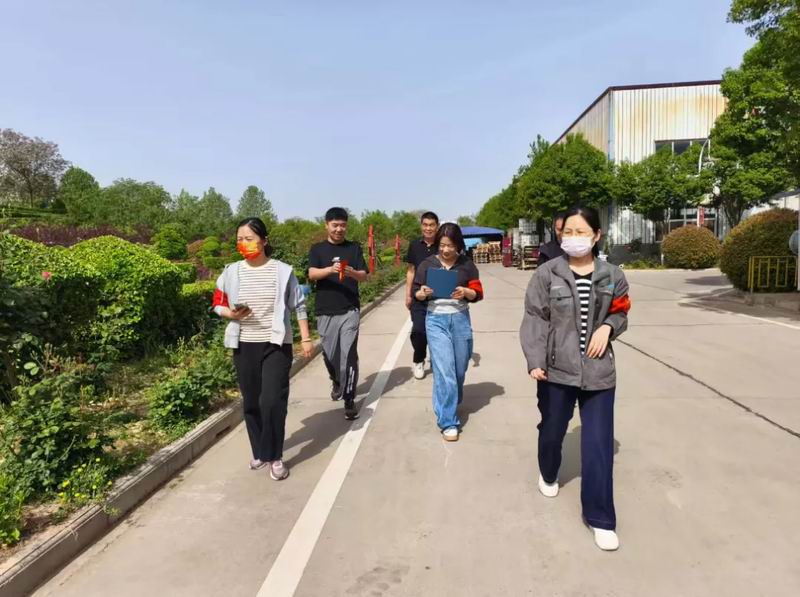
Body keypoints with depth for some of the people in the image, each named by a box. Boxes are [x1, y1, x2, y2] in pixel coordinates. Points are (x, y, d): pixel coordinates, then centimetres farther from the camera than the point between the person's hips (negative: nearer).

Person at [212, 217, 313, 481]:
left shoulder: (282, 271, -5)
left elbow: (299, 306, 1)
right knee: (251, 402, 11)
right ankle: (259, 452, 30)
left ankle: (275, 457, 8)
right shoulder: (231, 272, 1)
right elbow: (218, 304, 9)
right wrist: (231, 314, -13)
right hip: (244, 346, 3)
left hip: (276, 345, -3)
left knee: (272, 401, -10)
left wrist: (306, 338, -1)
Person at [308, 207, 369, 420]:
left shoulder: (354, 248, 6)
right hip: (325, 311, 1)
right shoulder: (318, 249, 5)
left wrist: (352, 272, -23)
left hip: (350, 310, -1)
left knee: (348, 354, -6)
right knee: (329, 354, 11)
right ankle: (336, 381, 42)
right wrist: (330, 269, -30)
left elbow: (364, 276, 0)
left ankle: (349, 400, 2)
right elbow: (312, 274, -10)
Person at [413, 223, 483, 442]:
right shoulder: (428, 264, 0)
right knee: (444, 370, -7)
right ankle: (447, 421, -1)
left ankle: (452, 405, 40)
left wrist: (466, 292, -18)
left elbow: (478, 294, 2)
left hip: (461, 319, 2)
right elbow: (416, 294, 5)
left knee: (459, 368, 13)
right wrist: (423, 293, -17)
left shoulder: (467, 264, 2)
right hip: (436, 320, -2)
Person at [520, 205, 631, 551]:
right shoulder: (547, 274, -7)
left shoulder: (611, 275, 0)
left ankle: (599, 517, 16)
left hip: (598, 371, 1)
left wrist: (607, 327, -8)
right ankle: (548, 475, 52)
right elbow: (534, 319, -7)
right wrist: (534, 361, -16)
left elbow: (620, 312, 14)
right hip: (557, 369, 0)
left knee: (599, 444, 2)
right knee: (552, 430, 19)